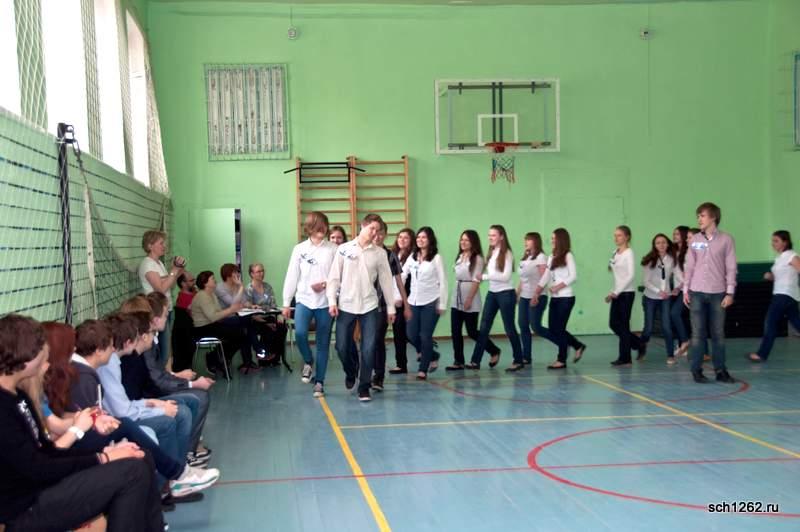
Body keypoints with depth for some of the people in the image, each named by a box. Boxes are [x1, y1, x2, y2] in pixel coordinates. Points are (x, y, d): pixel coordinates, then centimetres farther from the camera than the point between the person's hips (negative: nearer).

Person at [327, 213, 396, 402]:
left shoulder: (380, 253, 3)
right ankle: (350, 373, 34)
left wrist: (391, 307, 6)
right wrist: (332, 301, -7)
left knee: (369, 348, -5)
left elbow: (386, 280, 7)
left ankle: (364, 387, 6)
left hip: (369, 307, 0)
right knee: (342, 346, 4)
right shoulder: (344, 249, 1)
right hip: (346, 306, 0)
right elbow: (334, 277, 1)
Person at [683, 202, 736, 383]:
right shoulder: (695, 240, 7)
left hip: (717, 293, -1)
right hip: (697, 293, 1)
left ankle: (720, 370, 11)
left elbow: (731, 268, -1)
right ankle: (697, 370, 6)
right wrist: (685, 290, 4)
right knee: (697, 333, 1)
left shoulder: (726, 239, 0)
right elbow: (689, 266, 9)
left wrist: (730, 292, -6)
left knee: (718, 333, 3)